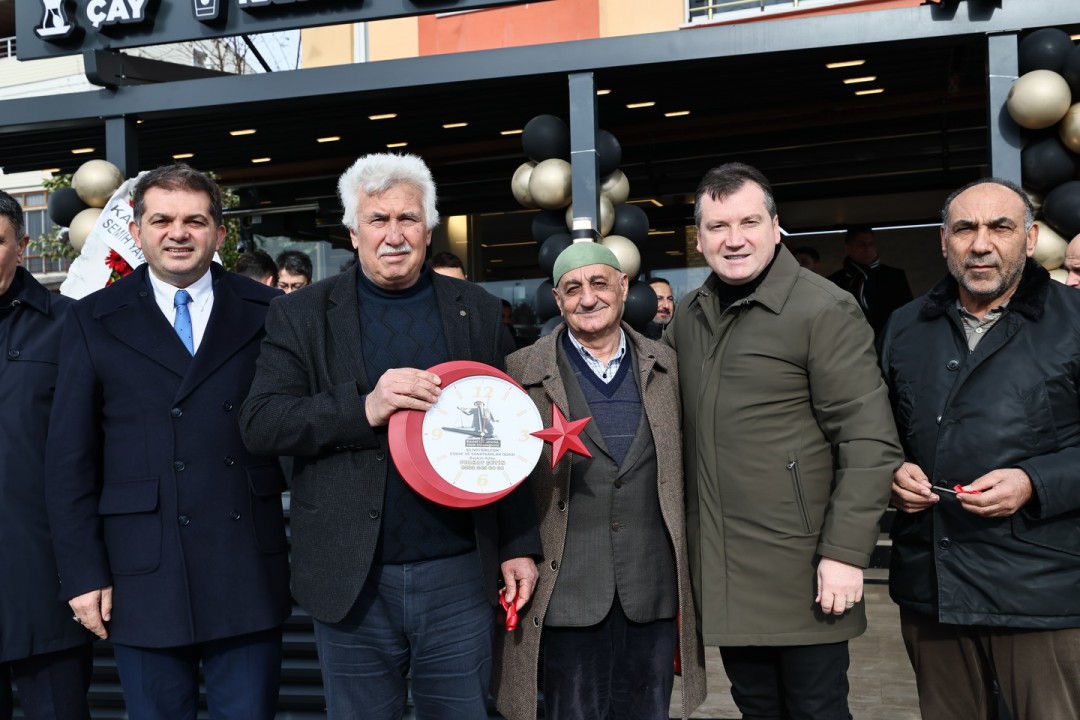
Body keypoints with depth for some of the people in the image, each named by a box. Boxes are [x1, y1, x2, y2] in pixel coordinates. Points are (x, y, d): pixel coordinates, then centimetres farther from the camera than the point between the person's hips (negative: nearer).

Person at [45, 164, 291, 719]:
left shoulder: (266, 313, 4)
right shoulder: (93, 322, 3)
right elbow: (69, 458, 2)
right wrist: (82, 573, -2)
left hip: (250, 572, 1)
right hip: (144, 578, 0)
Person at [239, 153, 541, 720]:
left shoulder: (477, 312, 6)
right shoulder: (302, 316, 1)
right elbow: (258, 423, -8)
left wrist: (519, 545, 5)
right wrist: (365, 407, -22)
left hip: (457, 575, 1)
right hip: (352, 581, -1)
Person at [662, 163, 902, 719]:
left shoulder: (825, 311, -10)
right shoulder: (688, 317, 9)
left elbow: (870, 444, -14)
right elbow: (672, 426, 18)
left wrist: (844, 553, -18)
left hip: (801, 570, -5)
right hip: (719, 570, 6)